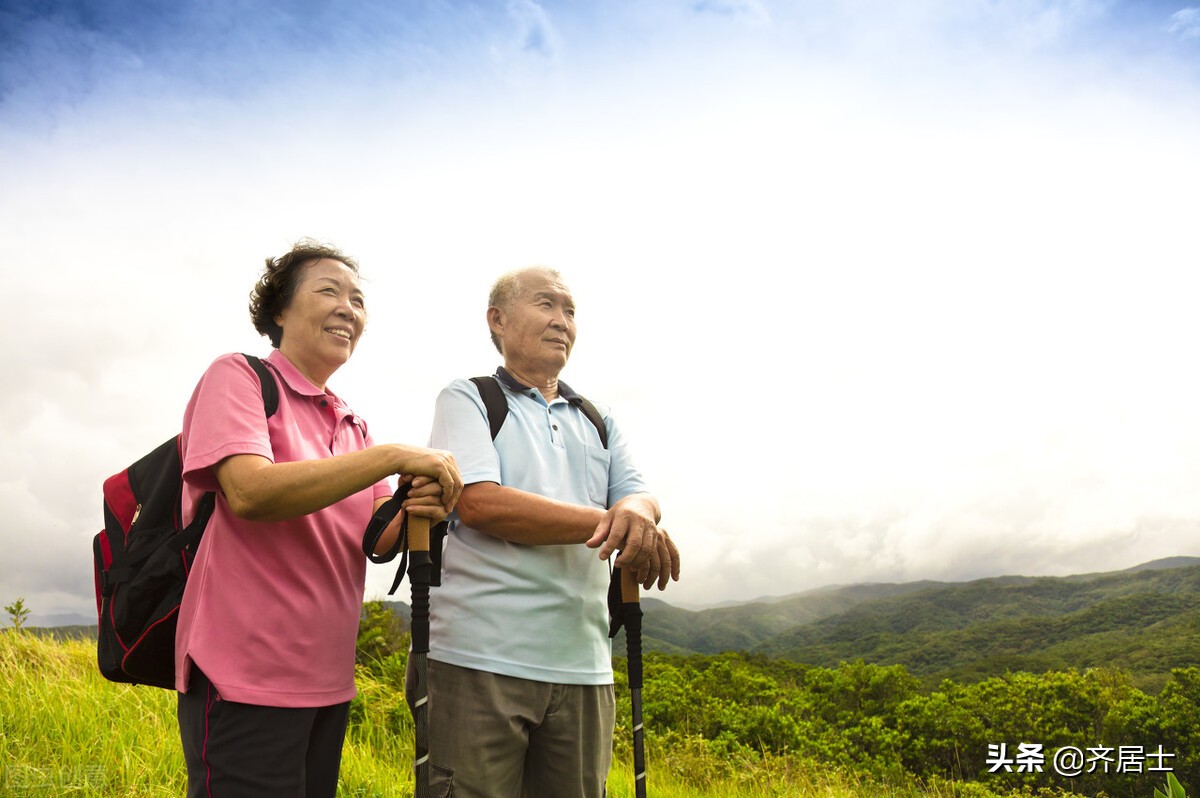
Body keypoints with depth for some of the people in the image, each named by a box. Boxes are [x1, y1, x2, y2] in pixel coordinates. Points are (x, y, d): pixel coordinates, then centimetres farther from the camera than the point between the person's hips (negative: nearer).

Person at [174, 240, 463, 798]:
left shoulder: (352, 425, 14)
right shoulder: (237, 377, -6)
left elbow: (378, 538, 6)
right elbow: (249, 492, -23)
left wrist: (416, 511, -17)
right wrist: (394, 455, -22)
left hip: (327, 681, 7)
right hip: (245, 677, -7)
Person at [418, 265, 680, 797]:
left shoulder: (599, 422, 21)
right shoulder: (467, 400, 3)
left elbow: (638, 495, 8)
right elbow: (479, 503, -12)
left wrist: (635, 512, -18)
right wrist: (605, 523, -13)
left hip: (582, 668, 5)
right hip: (479, 660, -5)